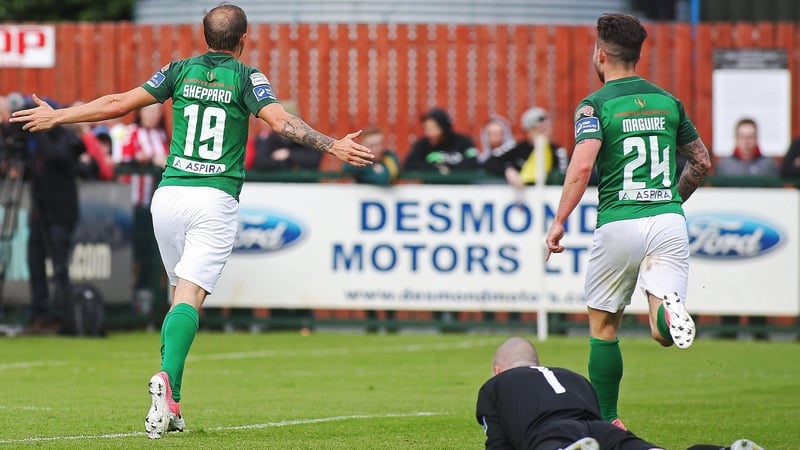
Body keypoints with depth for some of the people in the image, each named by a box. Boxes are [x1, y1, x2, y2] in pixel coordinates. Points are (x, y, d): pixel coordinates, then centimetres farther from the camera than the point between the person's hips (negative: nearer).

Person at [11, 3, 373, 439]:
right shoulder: (246, 77, 2)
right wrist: (333, 146, -15)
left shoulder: (181, 71, 10)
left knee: (181, 294, 15)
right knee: (189, 297, -11)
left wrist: (55, 116, 21)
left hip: (169, 194, 3)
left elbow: (117, 103, 10)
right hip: (216, 199, -3)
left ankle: (169, 405, 6)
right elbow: (281, 120, -13)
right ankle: (167, 379, -37)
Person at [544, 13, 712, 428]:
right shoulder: (667, 102, 13)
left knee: (603, 327, 15)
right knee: (663, 333, -4)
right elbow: (702, 162, 19)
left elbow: (583, 165, -17)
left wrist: (558, 222, -13)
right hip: (668, 220, 3)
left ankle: (607, 421, 17)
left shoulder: (595, 105, -2)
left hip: (619, 223, -3)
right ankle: (668, 311, -39)